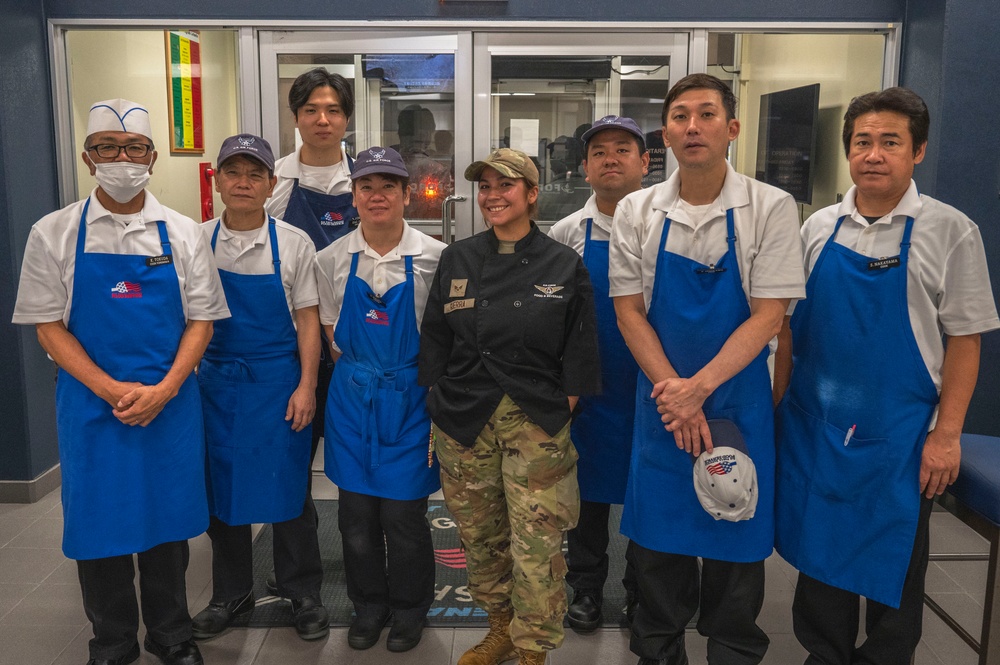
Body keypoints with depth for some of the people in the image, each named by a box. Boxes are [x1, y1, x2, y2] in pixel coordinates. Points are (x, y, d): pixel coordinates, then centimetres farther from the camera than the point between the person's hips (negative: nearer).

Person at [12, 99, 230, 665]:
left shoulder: (183, 233, 2)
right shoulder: (54, 234, 0)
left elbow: (202, 320, 1)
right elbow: (49, 325, -2)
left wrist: (163, 390, -12)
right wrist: (113, 390, -13)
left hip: (171, 402, 1)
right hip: (91, 402, 0)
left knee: (169, 520, 11)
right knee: (98, 523, 9)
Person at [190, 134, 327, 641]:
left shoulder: (293, 243, -3)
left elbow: (307, 319, -2)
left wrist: (306, 387, -7)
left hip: (278, 381, -2)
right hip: (215, 381, 2)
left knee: (285, 487, 5)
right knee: (221, 487, 11)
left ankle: (302, 593, 23)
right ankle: (231, 592, 30)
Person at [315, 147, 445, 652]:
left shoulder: (433, 257, -8)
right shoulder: (334, 258, 0)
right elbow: (330, 328, 11)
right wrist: (354, 368, 2)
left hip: (409, 397, -2)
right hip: (352, 396, 3)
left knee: (404, 514, 3)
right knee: (356, 512, 10)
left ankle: (410, 609, 28)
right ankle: (369, 605, 32)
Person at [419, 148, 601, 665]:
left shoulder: (565, 265, 0)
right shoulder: (456, 260, 6)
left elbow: (578, 352, 2)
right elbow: (435, 342, 9)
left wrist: (560, 411, -3)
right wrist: (439, 408, 4)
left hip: (536, 423, -2)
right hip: (463, 422, 3)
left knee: (536, 545, -3)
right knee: (480, 538, 13)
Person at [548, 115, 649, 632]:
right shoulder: (567, 234, 0)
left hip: (654, 389, 0)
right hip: (587, 390, 0)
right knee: (588, 492, 12)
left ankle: (642, 592, 32)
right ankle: (586, 586, 32)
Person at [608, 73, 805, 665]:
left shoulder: (771, 208, -7)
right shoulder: (636, 211, -1)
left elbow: (768, 316, -11)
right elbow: (628, 310, -1)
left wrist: (697, 388, -19)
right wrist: (670, 390, -12)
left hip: (737, 396, -1)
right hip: (662, 395, 2)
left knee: (737, 539, 10)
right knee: (656, 537, 11)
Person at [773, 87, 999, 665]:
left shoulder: (950, 231, -6)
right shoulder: (818, 228, 4)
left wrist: (947, 434, -9)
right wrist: (778, 406, 6)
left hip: (897, 433, -3)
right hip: (812, 425, 3)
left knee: (891, 567, 10)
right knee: (818, 555, 15)